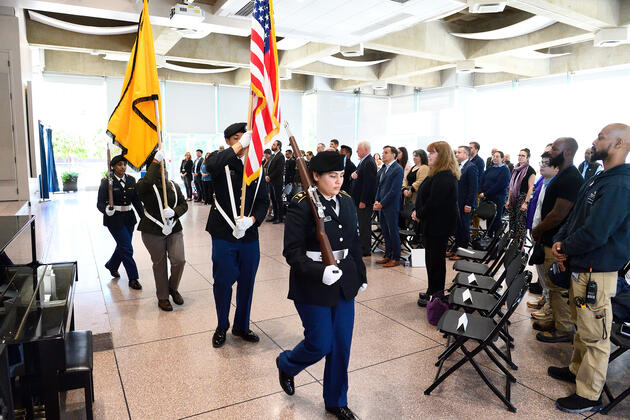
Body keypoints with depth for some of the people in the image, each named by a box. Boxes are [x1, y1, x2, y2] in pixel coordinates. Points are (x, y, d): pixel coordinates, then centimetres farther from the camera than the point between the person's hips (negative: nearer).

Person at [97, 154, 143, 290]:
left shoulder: (131, 180, 4)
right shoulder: (107, 182, -10)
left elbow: (136, 200, 6)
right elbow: (100, 203, -12)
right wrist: (106, 209, -33)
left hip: (129, 218, 5)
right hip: (114, 219, -5)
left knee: (123, 246, 19)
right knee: (127, 249, -6)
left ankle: (112, 265, 48)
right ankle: (133, 279, 6)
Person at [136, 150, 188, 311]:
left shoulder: (173, 185, 10)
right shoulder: (146, 185, -5)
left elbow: (184, 205, 7)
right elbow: (146, 182, -31)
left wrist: (174, 212, -14)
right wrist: (156, 161, -26)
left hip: (174, 229, 3)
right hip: (153, 232, -3)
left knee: (179, 260, -8)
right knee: (160, 264, 7)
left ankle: (173, 288, 21)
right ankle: (162, 297, 25)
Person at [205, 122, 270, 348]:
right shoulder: (221, 161, -1)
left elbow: (263, 201, 2)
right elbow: (211, 165, -28)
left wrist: (251, 220, -16)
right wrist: (239, 145, -31)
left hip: (249, 236, 3)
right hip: (223, 235, -3)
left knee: (247, 283, 12)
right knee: (222, 282, 6)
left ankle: (241, 326, 32)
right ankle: (221, 327, 30)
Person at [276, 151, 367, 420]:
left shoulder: (347, 202, 5)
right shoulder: (302, 205, -14)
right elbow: (292, 252, -17)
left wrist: (361, 275, 14)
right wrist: (319, 272, -28)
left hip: (344, 284, 6)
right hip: (313, 286, -6)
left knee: (342, 345, 12)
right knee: (320, 344, 3)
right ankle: (285, 364, 37)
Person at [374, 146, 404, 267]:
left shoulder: (398, 169, -11)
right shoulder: (383, 168, 13)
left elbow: (394, 190, -16)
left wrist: (381, 204, -14)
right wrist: (376, 201, 4)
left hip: (391, 206, -7)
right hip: (381, 205, 7)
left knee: (393, 232, 0)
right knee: (385, 232, 13)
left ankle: (396, 258, 10)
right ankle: (388, 255, 23)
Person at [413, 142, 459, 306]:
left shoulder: (443, 177, -22)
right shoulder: (439, 174, 14)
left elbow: (433, 202, -25)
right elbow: (426, 196, 17)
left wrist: (419, 214, -10)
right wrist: (418, 211, 5)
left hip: (438, 225, -11)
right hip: (435, 223, 11)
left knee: (435, 260, 1)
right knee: (433, 258, 18)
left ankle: (435, 294, 13)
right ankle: (433, 291, 29)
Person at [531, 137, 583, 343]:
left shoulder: (571, 179, -20)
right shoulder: (563, 176, 14)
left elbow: (558, 214, -23)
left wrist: (537, 230, -10)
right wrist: (540, 230, 12)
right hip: (553, 241, 10)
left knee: (559, 287, -1)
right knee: (553, 284, 19)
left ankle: (564, 330, 12)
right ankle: (556, 320, 32)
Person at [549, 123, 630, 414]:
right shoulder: (598, 180, 11)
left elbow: (594, 234, -28)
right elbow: (574, 217, 17)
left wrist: (565, 249, -11)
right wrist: (560, 241, 0)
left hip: (597, 273, -10)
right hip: (581, 268, 10)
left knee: (595, 335, 2)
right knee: (582, 325, 24)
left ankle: (589, 396, 15)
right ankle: (577, 370, 41)